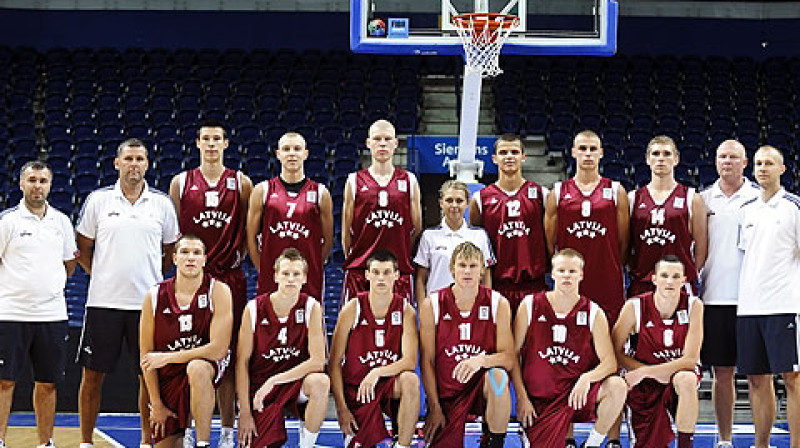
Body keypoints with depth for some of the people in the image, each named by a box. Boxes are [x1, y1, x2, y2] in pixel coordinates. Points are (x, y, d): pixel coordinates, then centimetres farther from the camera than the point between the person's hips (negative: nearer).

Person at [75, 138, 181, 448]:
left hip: (148, 302, 1)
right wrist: (102, 276, 4)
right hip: (103, 301, 0)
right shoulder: (98, 200, 3)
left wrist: (152, 277, 6)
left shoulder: (162, 204, 5)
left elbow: (172, 252, 16)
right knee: (93, 375, 2)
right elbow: (83, 248, 11)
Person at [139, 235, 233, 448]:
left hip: (208, 365, -3)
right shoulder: (154, 297, -7)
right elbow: (147, 354, -1)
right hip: (167, 378, 3)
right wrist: (156, 404, -3)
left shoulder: (218, 291, -13)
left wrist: (168, 357, -18)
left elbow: (219, 349, -20)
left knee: (196, 368, -39)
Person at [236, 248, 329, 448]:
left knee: (320, 382, -33)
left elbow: (317, 362, -16)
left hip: (296, 381, 0)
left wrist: (273, 381, -22)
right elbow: (242, 362, -5)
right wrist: (245, 412, -10)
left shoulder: (311, 307, -9)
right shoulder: (254, 309, -8)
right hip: (260, 386, 0)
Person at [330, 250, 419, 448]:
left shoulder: (406, 311, -4)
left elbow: (410, 361, -14)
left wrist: (378, 372, -31)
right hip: (355, 385, -1)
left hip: (390, 383, 1)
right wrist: (341, 408, -12)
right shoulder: (353, 309, -7)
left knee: (410, 381, -33)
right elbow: (335, 363, -5)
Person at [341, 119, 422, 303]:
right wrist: (351, 259, 7)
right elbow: (346, 230, 10)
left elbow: (417, 228, 13)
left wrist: (404, 257, 9)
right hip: (360, 268, 0)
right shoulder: (355, 181, 8)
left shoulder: (409, 181, 10)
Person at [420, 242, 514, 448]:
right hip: (446, 393, 0)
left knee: (498, 376, -35)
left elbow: (508, 359, -8)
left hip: (482, 387, 0)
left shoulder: (498, 303, -4)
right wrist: (435, 409, -7)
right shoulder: (431, 305, -4)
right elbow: (427, 361, -1)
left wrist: (481, 360, -30)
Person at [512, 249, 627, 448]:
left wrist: (587, 378, -26)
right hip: (540, 399, -1)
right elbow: (513, 354, 3)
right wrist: (522, 397, -5)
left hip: (577, 393, 1)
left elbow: (609, 362, -5)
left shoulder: (594, 314, 1)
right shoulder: (530, 306, 1)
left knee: (617, 386, -28)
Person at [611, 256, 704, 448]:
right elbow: (615, 352, -7)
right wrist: (655, 374, -16)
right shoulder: (635, 307, -15)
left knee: (686, 380, -36)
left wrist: (644, 372, -23)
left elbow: (690, 360, -19)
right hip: (644, 384, 1)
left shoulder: (693, 305, -14)